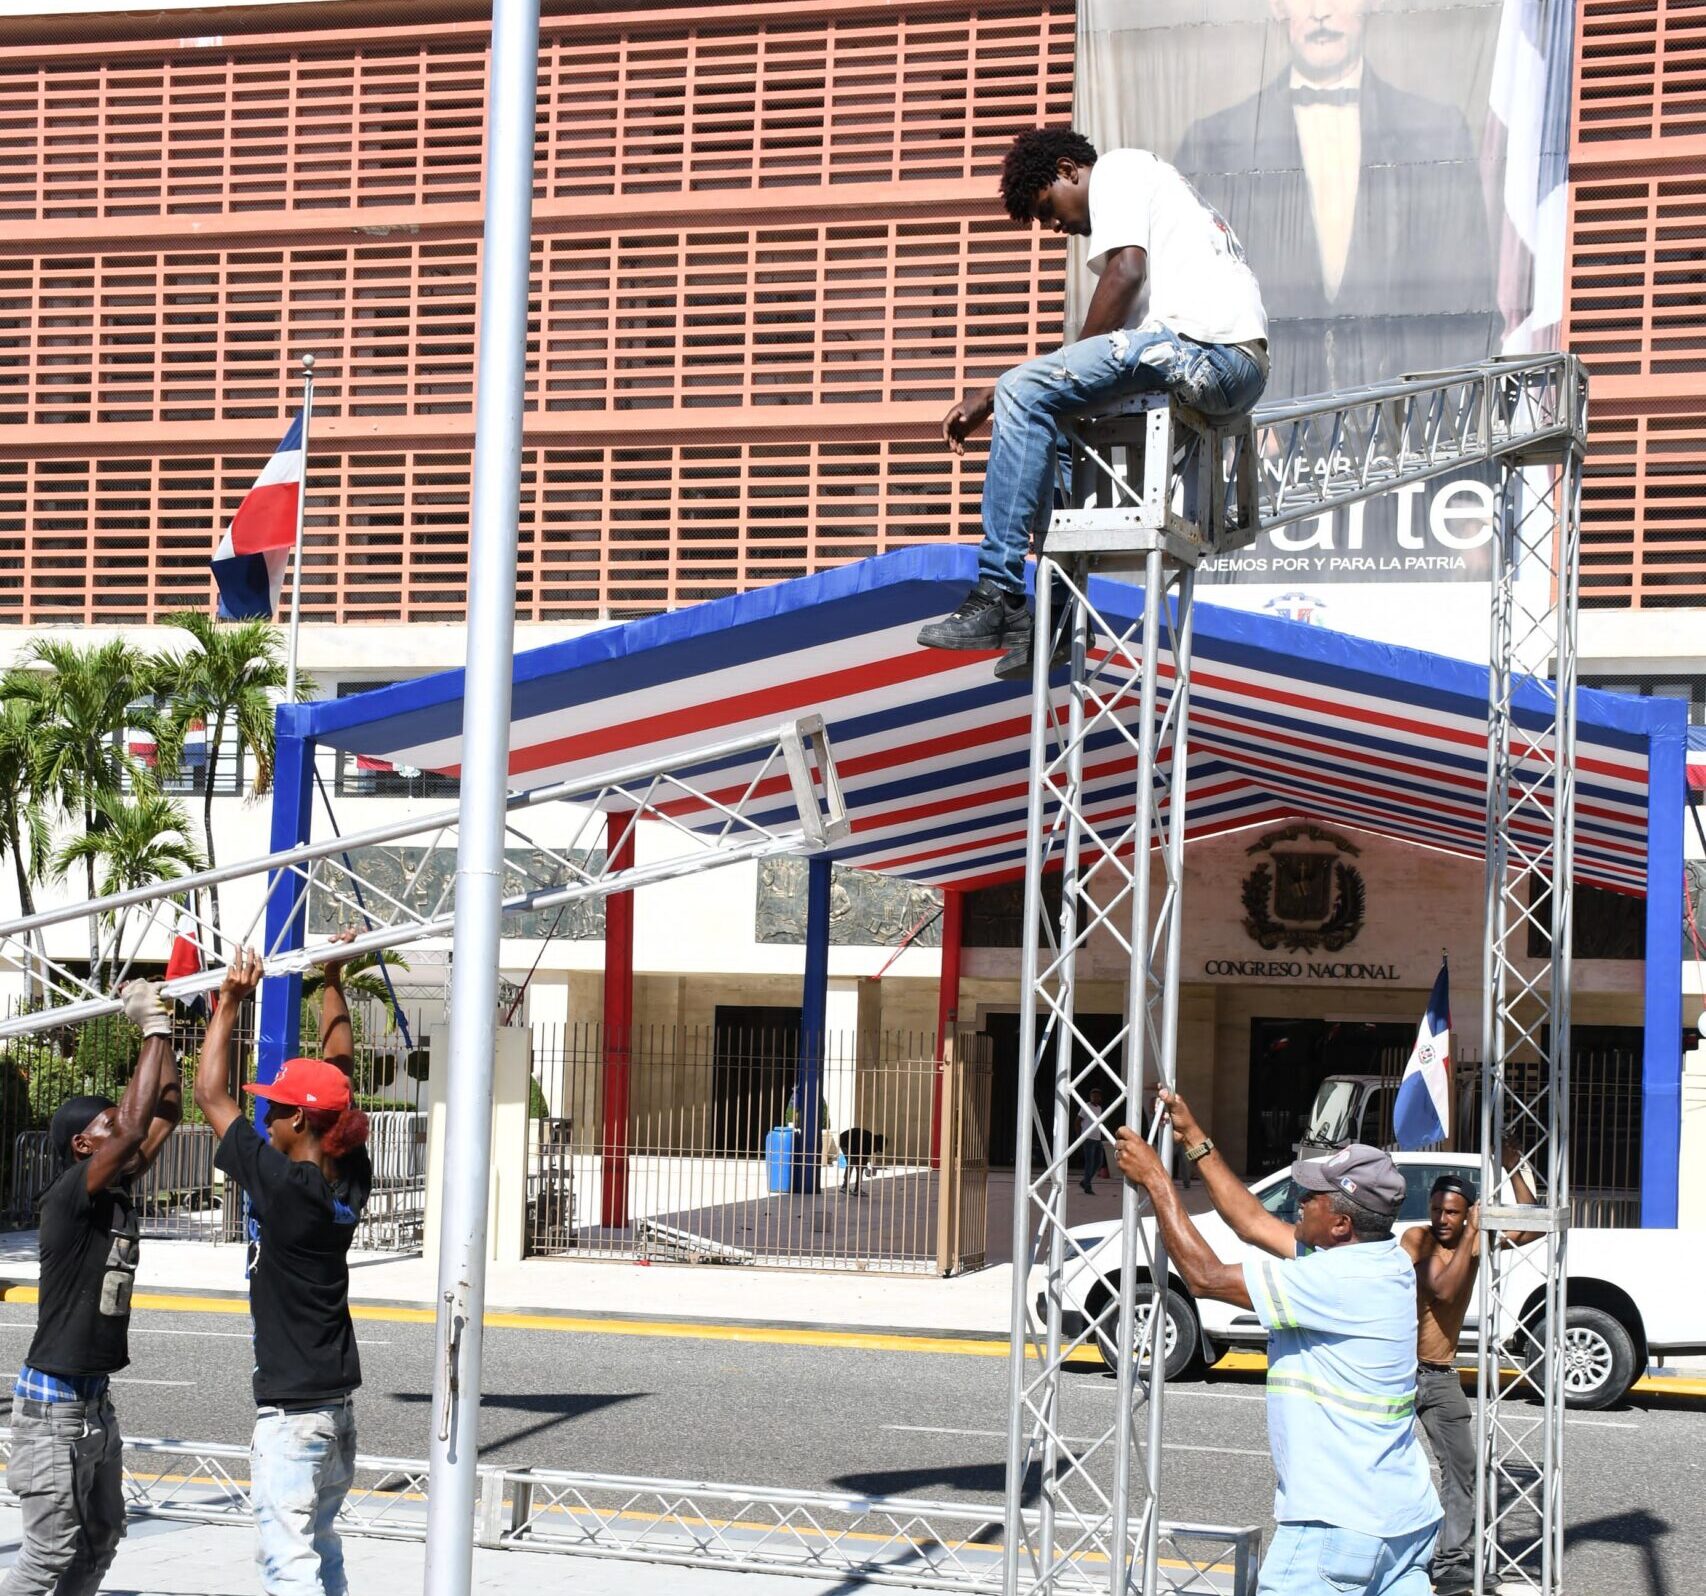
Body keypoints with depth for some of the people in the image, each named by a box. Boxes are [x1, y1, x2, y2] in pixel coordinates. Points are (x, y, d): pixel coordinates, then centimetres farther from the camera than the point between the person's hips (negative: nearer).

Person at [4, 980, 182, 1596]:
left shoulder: (119, 1193, 6)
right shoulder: (68, 1198, -17)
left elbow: (165, 1112, 9)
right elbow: (134, 1128, -29)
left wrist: (162, 1030, 0)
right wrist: (154, 1029, -23)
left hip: (95, 1399, 9)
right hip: (53, 1401, -9)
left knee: (100, 1540, 15)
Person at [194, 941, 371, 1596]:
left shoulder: (280, 1184, -18)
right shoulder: (352, 1179, 0)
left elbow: (210, 1093, -10)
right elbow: (339, 1070, 12)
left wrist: (229, 1001, -3)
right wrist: (333, 986, 18)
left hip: (291, 1407, -8)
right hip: (339, 1396, 8)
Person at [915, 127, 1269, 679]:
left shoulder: (1117, 168, 7)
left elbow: (1126, 270, -12)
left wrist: (1077, 361, -1)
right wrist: (989, 398, 23)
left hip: (1203, 342, -10)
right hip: (1243, 369, 10)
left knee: (1026, 395, -13)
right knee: (1058, 419, 20)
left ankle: (998, 596, -16)